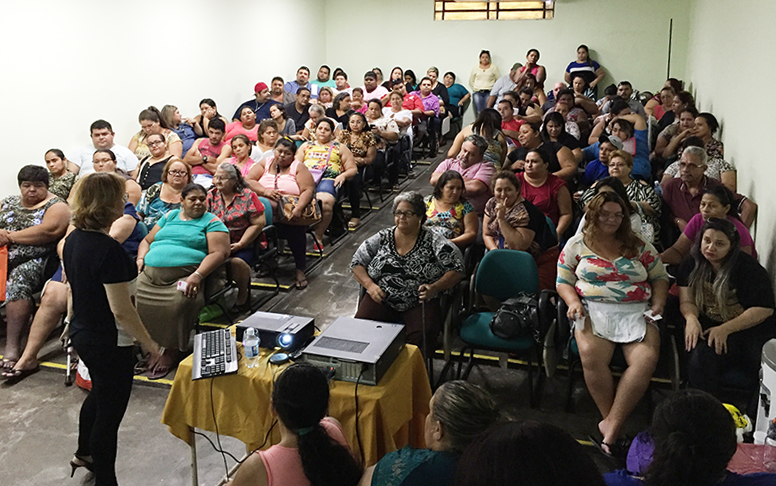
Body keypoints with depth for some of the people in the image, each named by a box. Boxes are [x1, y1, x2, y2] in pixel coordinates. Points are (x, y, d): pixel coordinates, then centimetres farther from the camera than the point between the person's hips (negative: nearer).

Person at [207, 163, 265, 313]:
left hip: (242, 246, -3)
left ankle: (243, 295, -2)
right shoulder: (210, 195, 9)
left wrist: (240, 244, -12)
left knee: (237, 262, -31)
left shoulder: (247, 196, -2)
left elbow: (258, 223, -6)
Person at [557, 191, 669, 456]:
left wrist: (658, 302, 2)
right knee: (591, 354, -34)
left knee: (646, 358, -29)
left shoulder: (639, 246, 17)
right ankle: (610, 420, -18)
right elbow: (563, 282, 11)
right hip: (594, 311, -1)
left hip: (636, 313, 2)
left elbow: (660, 277, 21)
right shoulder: (577, 244, 14)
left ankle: (611, 425, -25)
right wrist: (573, 302, -8)